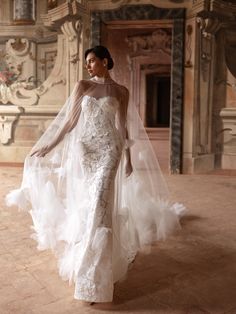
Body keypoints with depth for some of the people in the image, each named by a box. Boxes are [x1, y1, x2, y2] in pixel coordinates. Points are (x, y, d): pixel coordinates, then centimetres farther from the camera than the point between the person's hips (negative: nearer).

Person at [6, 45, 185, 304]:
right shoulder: (82, 86, 7)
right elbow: (69, 120, 7)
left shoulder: (121, 91, 6)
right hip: (83, 150, 2)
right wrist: (47, 146, 3)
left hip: (108, 151, -2)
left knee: (98, 205, -9)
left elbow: (123, 127, 8)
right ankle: (82, 259, 33)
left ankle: (93, 274, 1)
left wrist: (129, 158, 6)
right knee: (83, 204, 9)